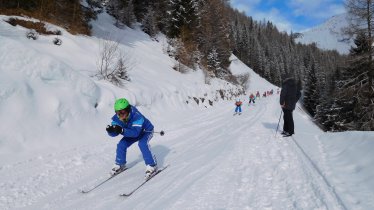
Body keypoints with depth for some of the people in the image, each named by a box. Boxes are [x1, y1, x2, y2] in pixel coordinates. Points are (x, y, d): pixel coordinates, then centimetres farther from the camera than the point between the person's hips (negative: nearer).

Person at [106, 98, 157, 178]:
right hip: (133, 132, 6)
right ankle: (120, 165, 17)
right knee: (121, 145, -7)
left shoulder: (137, 117, -41)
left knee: (142, 143, -32)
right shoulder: (117, 118, -24)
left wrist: (122, 131, -63)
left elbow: (136, 133, -50)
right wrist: (110, 130, -49)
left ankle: (152, 166, -19)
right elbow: (114, 134, -25)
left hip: (146, 131, -6)